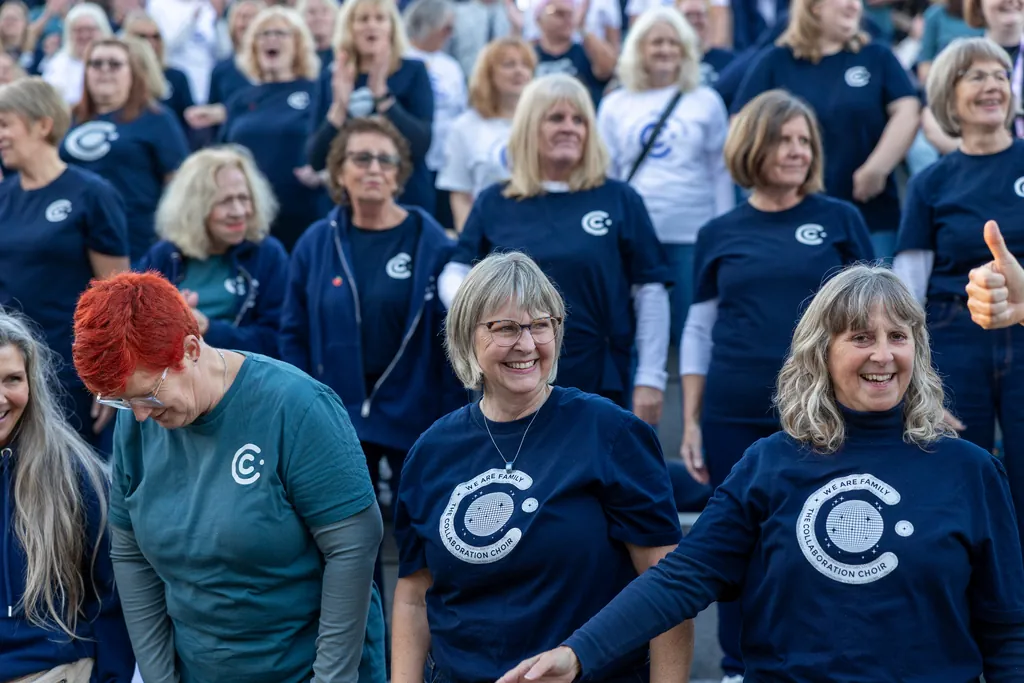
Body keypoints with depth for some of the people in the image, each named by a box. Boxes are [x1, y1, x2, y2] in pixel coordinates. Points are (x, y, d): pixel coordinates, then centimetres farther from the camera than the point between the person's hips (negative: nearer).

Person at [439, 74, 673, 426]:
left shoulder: (619, 200, 0)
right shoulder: (494, 204, 6)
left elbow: (650, 291, 1)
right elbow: (455, 274, 6)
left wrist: (650, 379, -3)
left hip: (598, 385, -1)